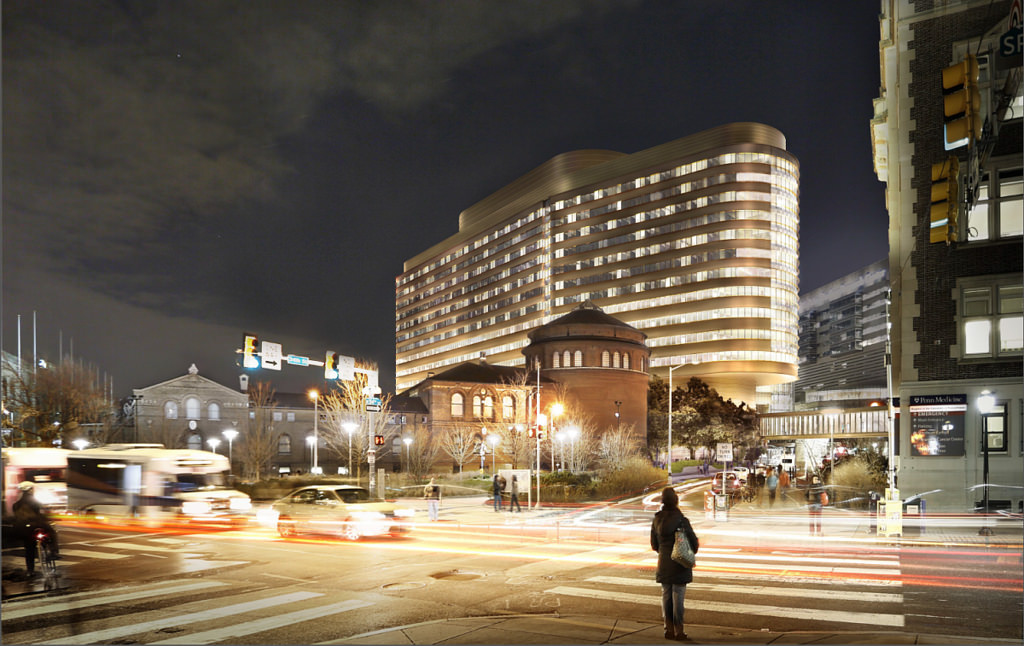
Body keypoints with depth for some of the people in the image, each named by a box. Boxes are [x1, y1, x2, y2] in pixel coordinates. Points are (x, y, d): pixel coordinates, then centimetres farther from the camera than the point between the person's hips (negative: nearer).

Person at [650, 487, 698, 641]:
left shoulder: (657, 520, 0)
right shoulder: (681, 520, -17)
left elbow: (654, 544, 8)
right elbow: (694, 542, -10)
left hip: (663, 564, 5)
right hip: (679, 565, -5)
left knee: (666, 596, 13)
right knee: (678, 597, 2)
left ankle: (669, 629, 19)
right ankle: (678, 631, 8)